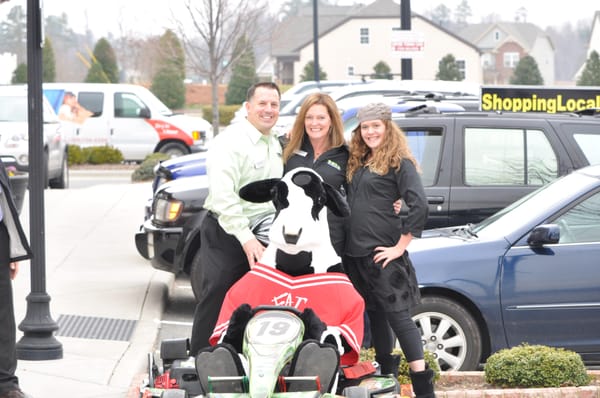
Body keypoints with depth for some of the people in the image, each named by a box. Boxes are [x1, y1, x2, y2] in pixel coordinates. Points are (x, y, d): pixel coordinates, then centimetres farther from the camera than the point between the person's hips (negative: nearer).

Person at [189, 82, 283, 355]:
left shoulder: (274, 145, 14)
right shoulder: (231, 141, -15)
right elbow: (222, 195, -25)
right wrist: (246, 238, -30)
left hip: (260, 236, 8)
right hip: (226, 234, -8)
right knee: (216, 298, -7)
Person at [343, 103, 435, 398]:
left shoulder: (399, 163, -7)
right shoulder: (357, 162, 15)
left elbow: (419, 206, -16)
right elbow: (351, 203, 24)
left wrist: (401, 246, -16)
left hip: (382, 253, -7)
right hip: (355, 252, 7)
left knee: (397, 314, -10)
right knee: (375, 315, 15)